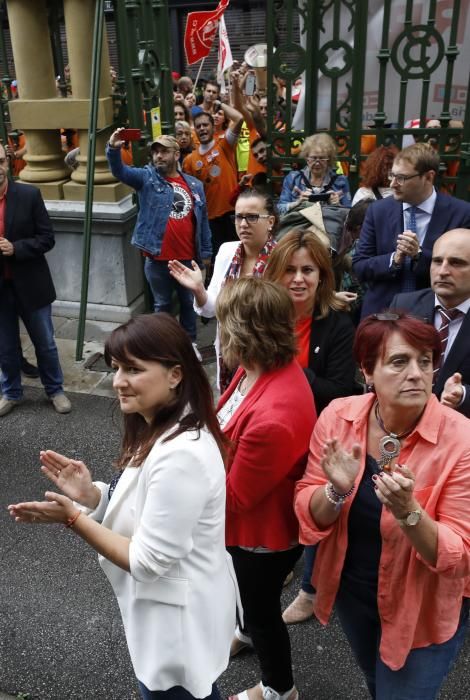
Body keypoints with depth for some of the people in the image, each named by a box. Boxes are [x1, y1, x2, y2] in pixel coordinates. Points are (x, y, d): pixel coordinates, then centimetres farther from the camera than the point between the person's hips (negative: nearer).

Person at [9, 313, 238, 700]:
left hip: (177, 618, -8)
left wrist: (73, 517, -21)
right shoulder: (161, 430, -3)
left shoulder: (180, 455, -34)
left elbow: (148, 561, -27)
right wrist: (89, 494, -10)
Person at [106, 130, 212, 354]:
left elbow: (202, 220, 11)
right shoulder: (146, 178, 0)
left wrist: (206, 252, 10)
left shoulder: (194, 185, 7)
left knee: (189, 302, 16)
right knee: (162, 304, 12)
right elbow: (120, 171, -17)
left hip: (187, 258, 2)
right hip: (157, 259, -2)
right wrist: (113, 149, -37)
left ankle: (191, 342, 34)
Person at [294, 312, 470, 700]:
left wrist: (408, 512, -39)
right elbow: (308, 516, -10)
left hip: (425, 608, -3)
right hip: (350, 590, 4)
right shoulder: (337, 416, -17)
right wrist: (337, 491, -31)